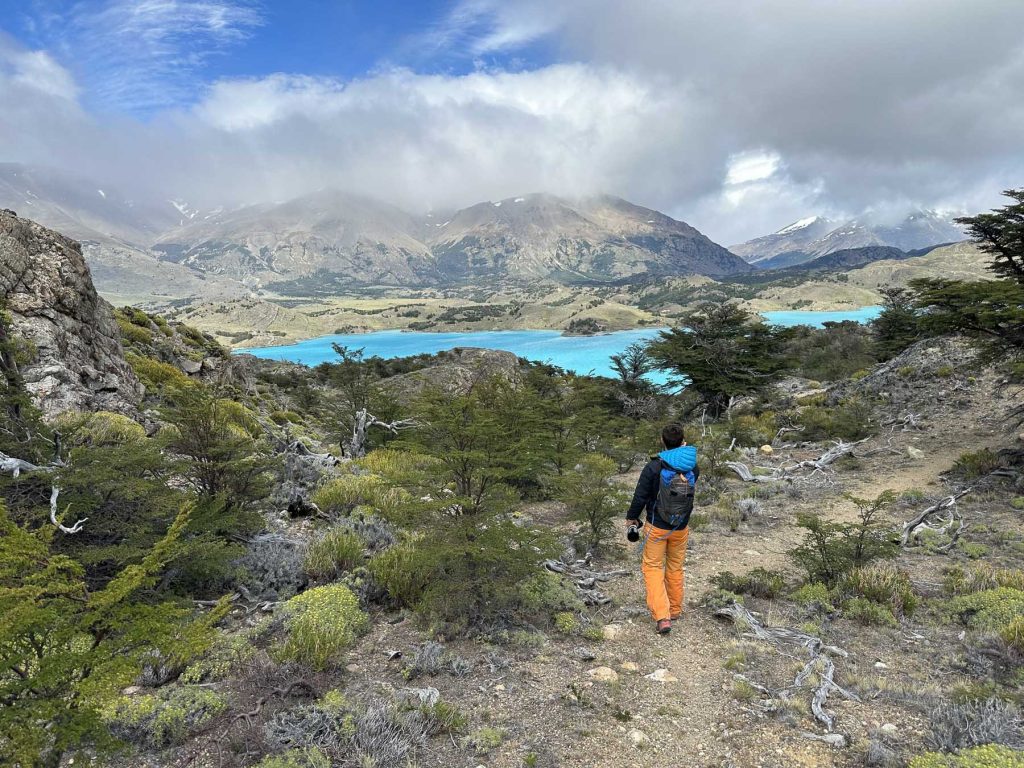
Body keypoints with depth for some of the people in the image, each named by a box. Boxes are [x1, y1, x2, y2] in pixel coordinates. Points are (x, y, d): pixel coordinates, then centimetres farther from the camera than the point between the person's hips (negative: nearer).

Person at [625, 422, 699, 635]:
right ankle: (675, 611, 33)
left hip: (657, 527, -3)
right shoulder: (693, 467, -7)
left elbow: (640, 496, -12)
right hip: (681, 528, 4)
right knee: (675, 567, 20)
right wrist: (684, 449, 12)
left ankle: (662, 617, -4)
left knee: (653, 567, 6)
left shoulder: (654, 466, -18)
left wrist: (631, 517, 6)